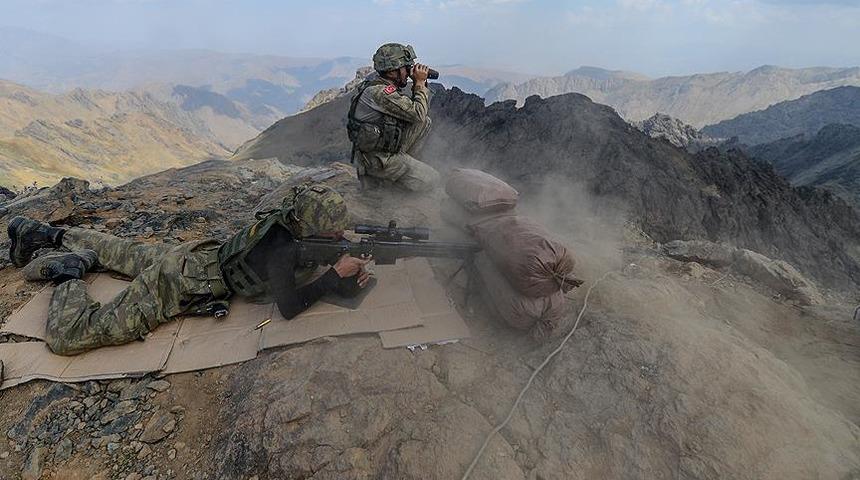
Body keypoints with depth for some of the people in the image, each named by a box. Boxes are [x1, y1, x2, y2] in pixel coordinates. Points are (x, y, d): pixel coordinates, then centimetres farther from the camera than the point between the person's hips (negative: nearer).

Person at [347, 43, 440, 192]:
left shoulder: (382, 84, 5)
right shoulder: (381, 93, -26)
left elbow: (413, 108, 12)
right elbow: (418, 113, -22)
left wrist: (420, 84, -1)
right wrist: (420, 83, -11)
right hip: (376, 159, -9)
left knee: (425, 122, 7)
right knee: (431, 180, -6)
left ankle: (402, 161, 9)